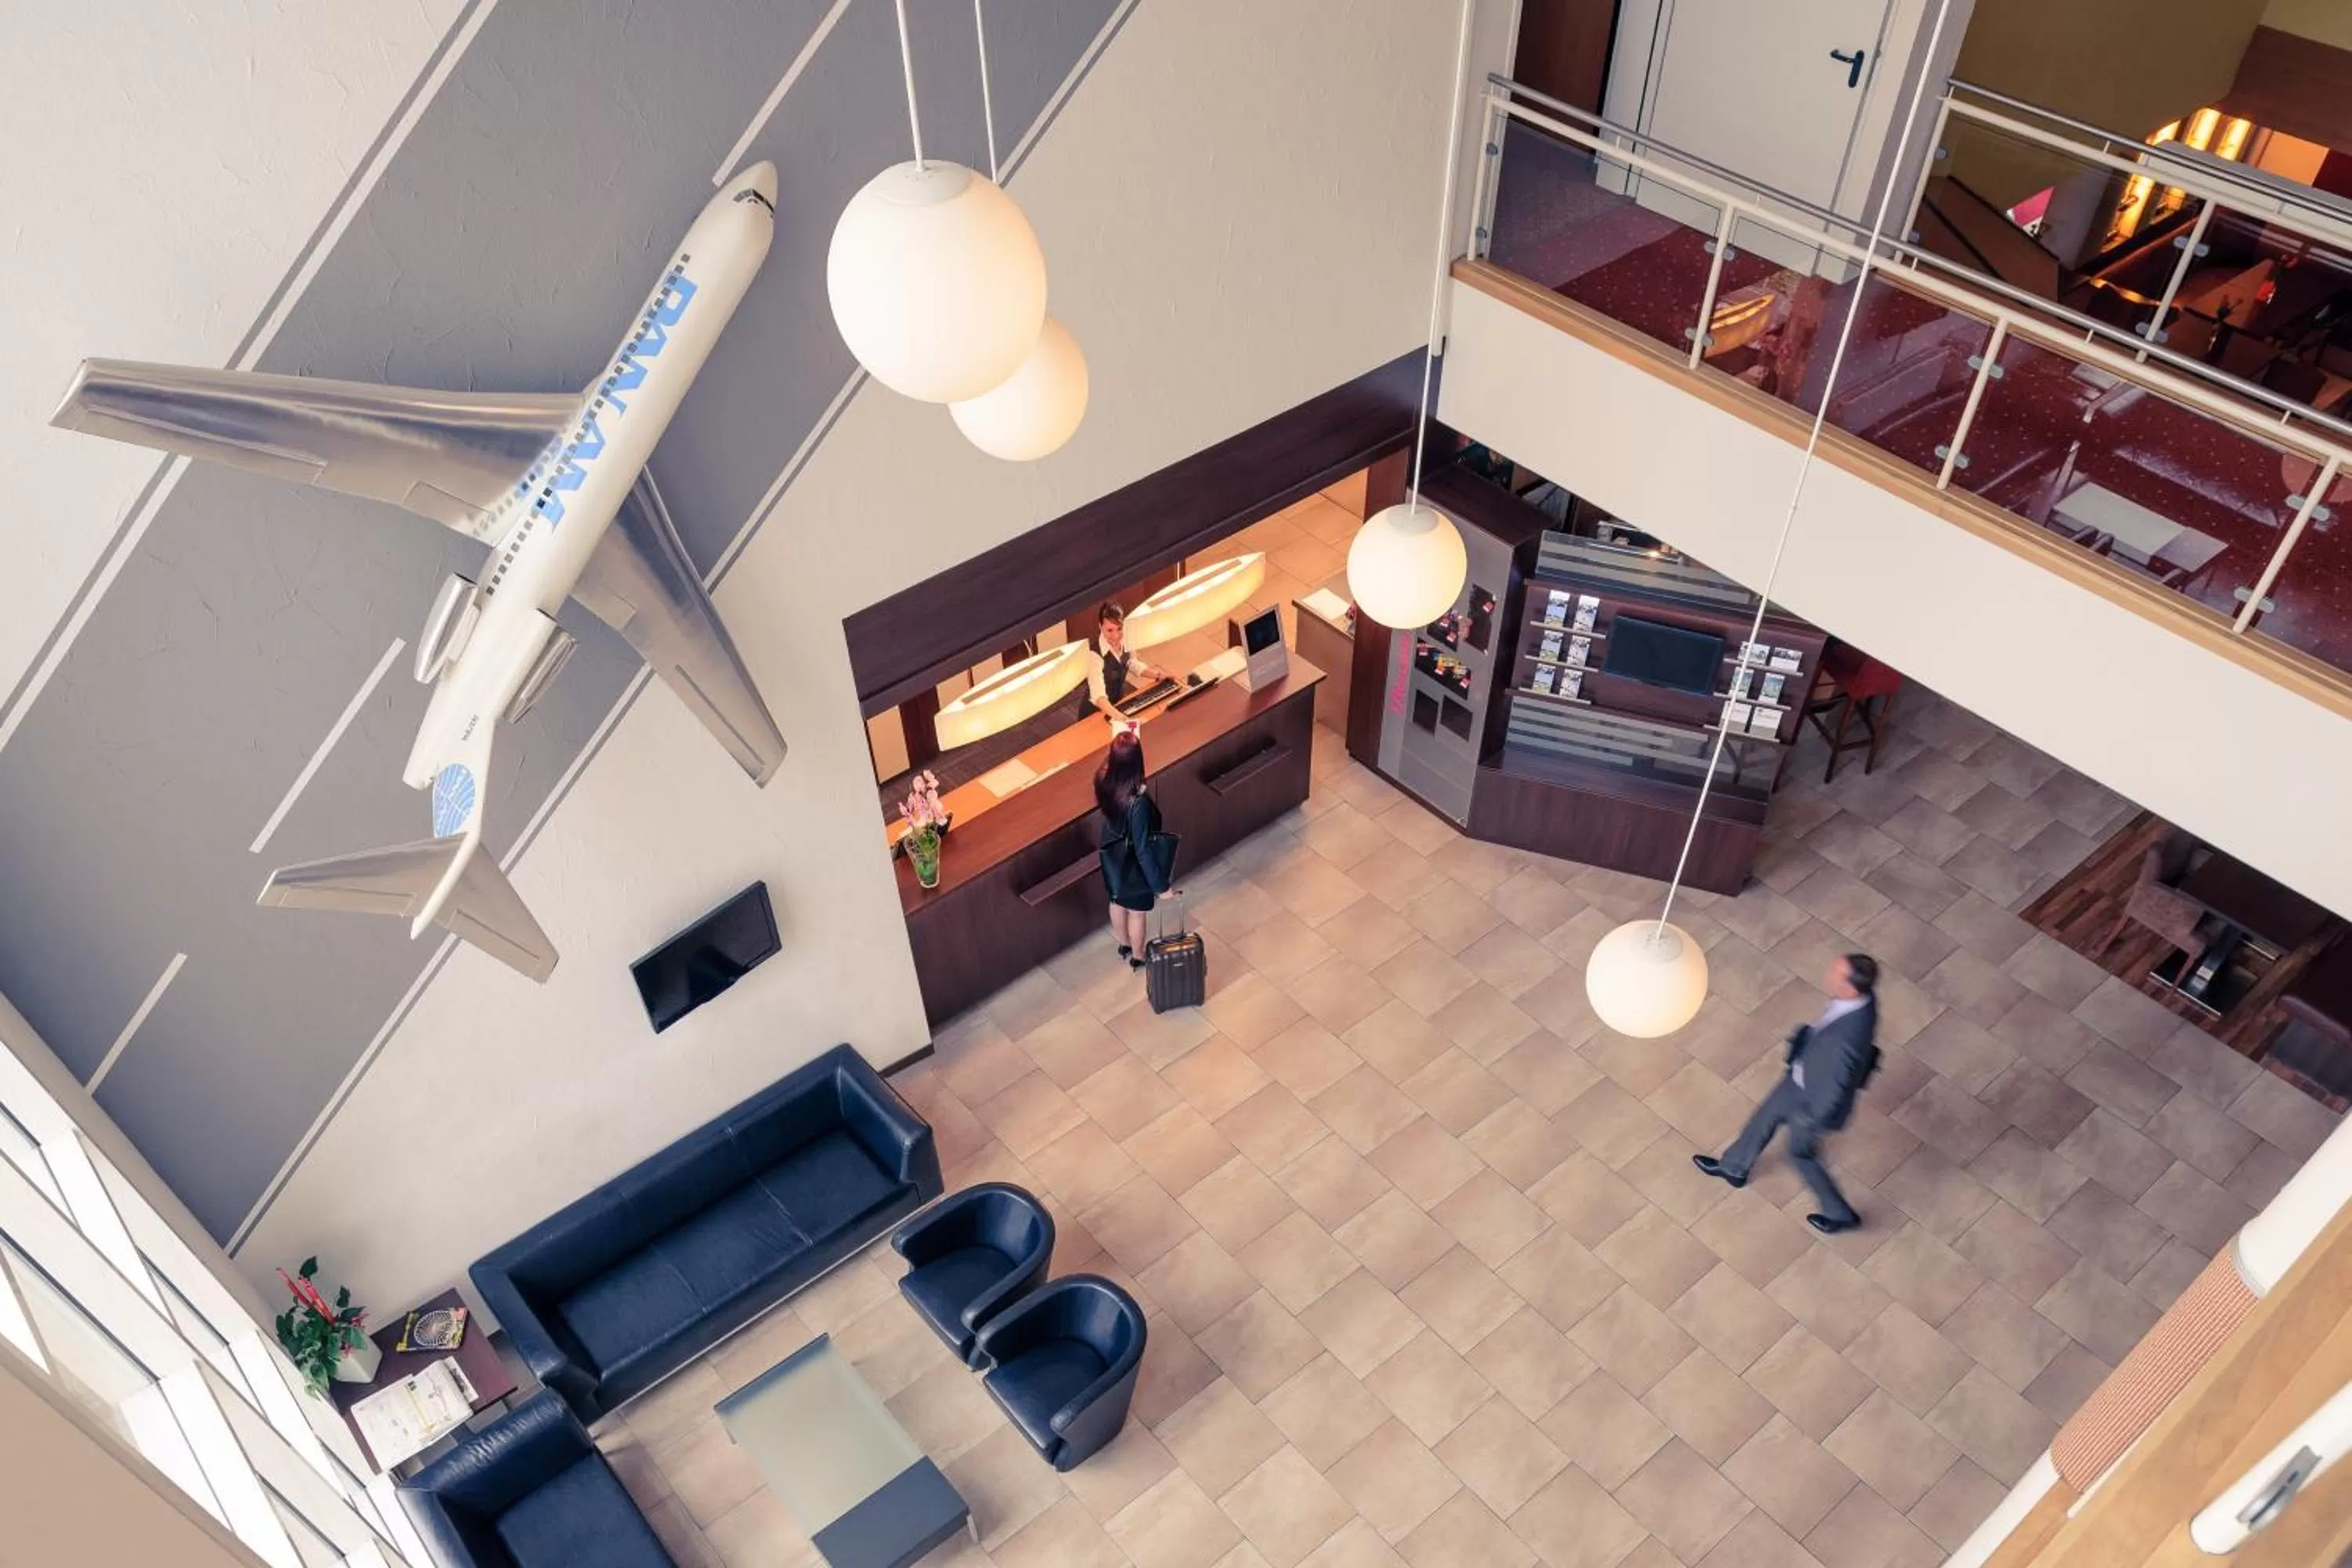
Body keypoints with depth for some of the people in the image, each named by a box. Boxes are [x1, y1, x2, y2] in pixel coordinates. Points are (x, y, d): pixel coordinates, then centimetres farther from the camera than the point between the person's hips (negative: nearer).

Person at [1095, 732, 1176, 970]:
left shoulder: (1103, 778, -24)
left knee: (1118, 902, 33)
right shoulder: (1138, 801, -42)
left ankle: (1124, 945, 60)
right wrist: (1160, 885, -20)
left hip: (1112, 854, 6)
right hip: (1132, 862, -6)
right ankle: (1137, 957, 50)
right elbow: (1142, 849, -32)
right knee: (1136, 912, 24)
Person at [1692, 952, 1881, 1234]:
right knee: (1765, 1117, 29)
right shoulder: (1860, 995, -23)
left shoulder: (1845, 1041, -47)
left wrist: (1808, 1124, -14)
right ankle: (1734, 1167, 57)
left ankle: (1841, 1215, 48)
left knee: (1800, 1153, 23)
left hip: (1816, 1098, -7)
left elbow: (1832, 1095, -32)